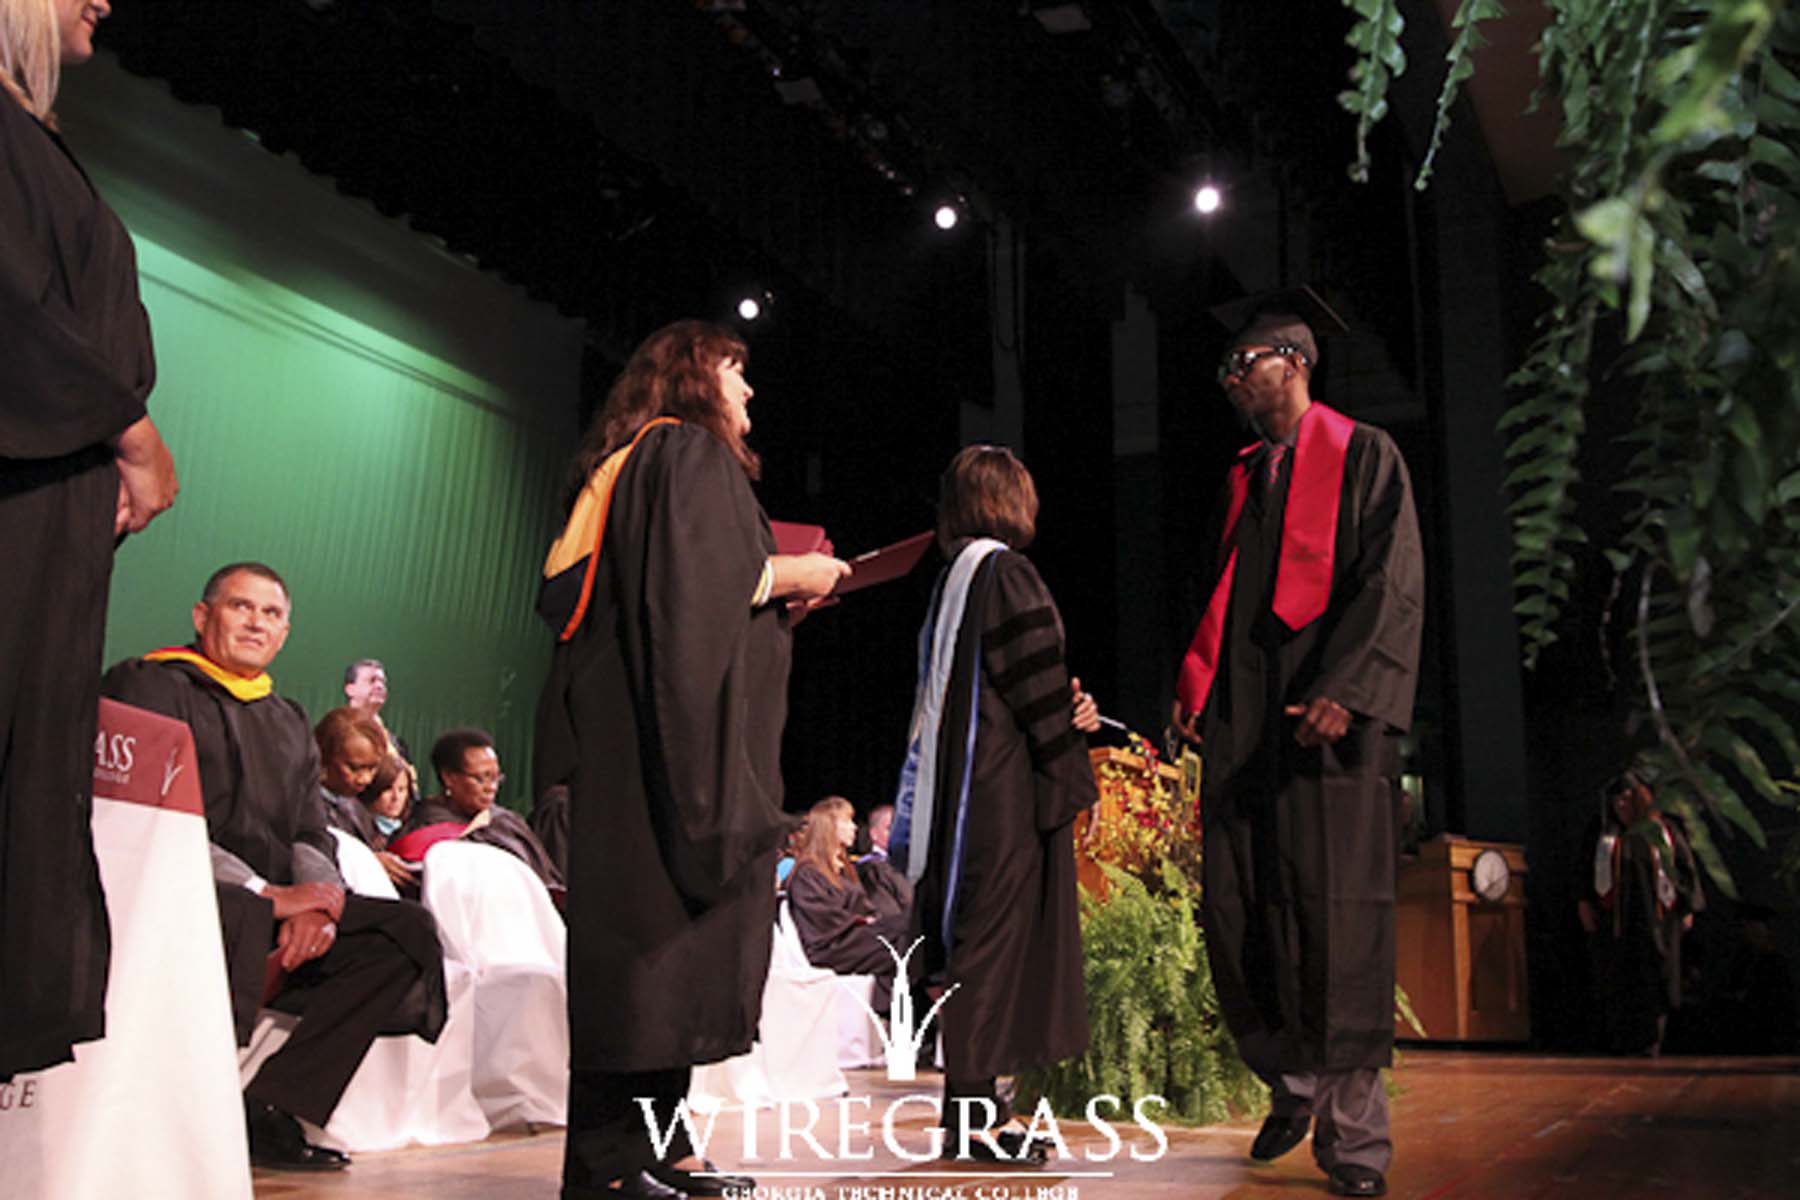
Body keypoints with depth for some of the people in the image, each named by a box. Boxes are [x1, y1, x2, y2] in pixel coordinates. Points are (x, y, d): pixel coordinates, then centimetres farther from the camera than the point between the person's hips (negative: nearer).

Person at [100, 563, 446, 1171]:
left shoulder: (288, 722, 24)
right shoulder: (150, 686, 2)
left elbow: (312, 836, 15)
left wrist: (317, 904, -10)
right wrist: (269, 895, -19)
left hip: (280, 908, 7)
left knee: (409, 929, -10)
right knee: (235, 918, -39)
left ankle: (265, 1110, -16)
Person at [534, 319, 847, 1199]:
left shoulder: (629, 462, 24)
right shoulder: (691, 451, -5)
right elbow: (688, 577, -19)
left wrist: (774, 593, 22)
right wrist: (788, 575, -4)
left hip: (634, 730, 10)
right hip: (675, 730, -10)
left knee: (649, 933, 9)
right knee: (660, 926, -11)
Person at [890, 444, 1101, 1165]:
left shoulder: (952, 578, 16)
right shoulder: (1005, 573, -11)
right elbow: (1036, 687, -15)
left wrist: (1067, 712, 12)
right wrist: (1071, 778, -8)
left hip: (962, 788, 9)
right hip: (1008, 785, -9)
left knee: (982, 939, 11)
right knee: (997, 933, -6)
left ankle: (972, 1101, 16)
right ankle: (972, 1110, -4)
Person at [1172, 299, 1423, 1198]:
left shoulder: (1363, 457, 4)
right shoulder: (1242, 477, 22)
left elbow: (1391, 582, -6)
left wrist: (1343, 688, -18)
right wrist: (1194, 683, 9)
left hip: (1327, 718, -6)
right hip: (1240, 720, 6)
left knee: (1337, 915, -8)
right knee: (1235, 913, 3)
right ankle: (1293, 1086, 21)